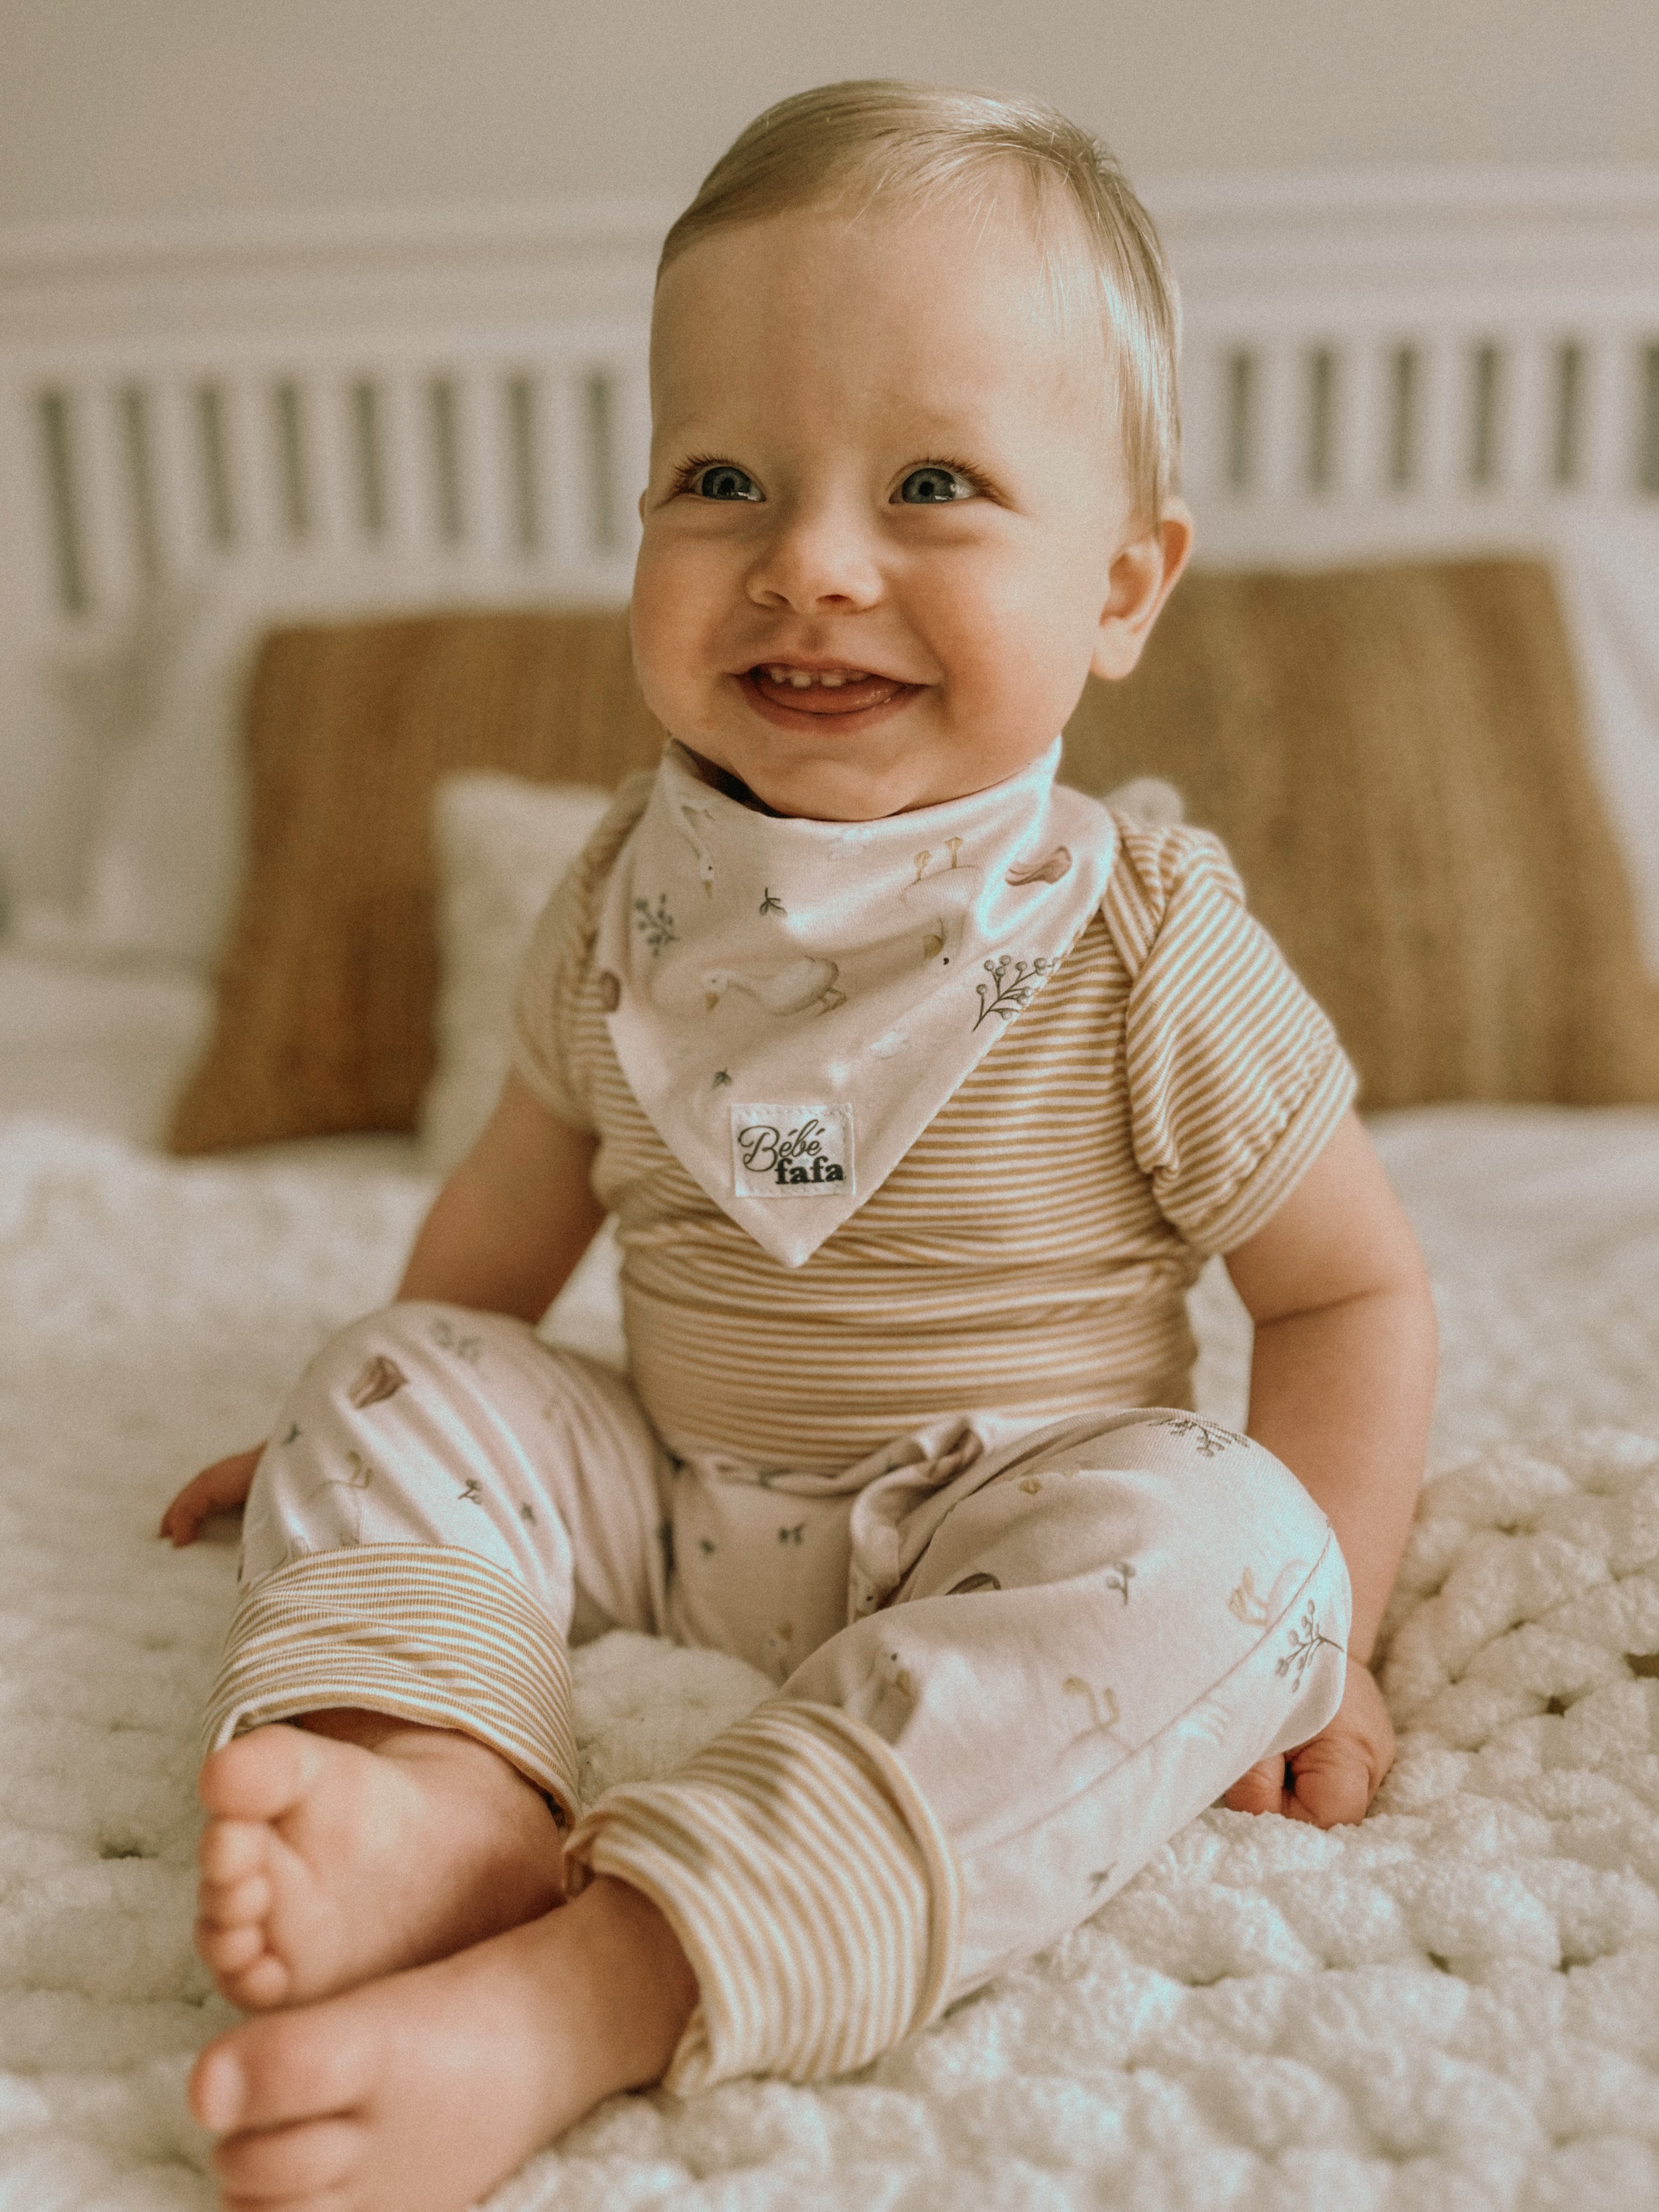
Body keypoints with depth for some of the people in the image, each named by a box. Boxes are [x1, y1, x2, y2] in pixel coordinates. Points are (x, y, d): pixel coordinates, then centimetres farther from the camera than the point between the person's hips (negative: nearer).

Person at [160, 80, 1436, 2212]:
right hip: (667, 1498, 4)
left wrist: (1308, 1645, -11)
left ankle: (584, 1990, -42)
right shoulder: (628, 899, -4)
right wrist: (381, 1441, 19)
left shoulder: (1151, 959, -16)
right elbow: (521, 1196, 12)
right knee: (391, 1388, -8)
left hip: (1013, 1549, -3)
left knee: (1219, 1547, -33)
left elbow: (1352, 1293, -7)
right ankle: (450, 1783, -35)